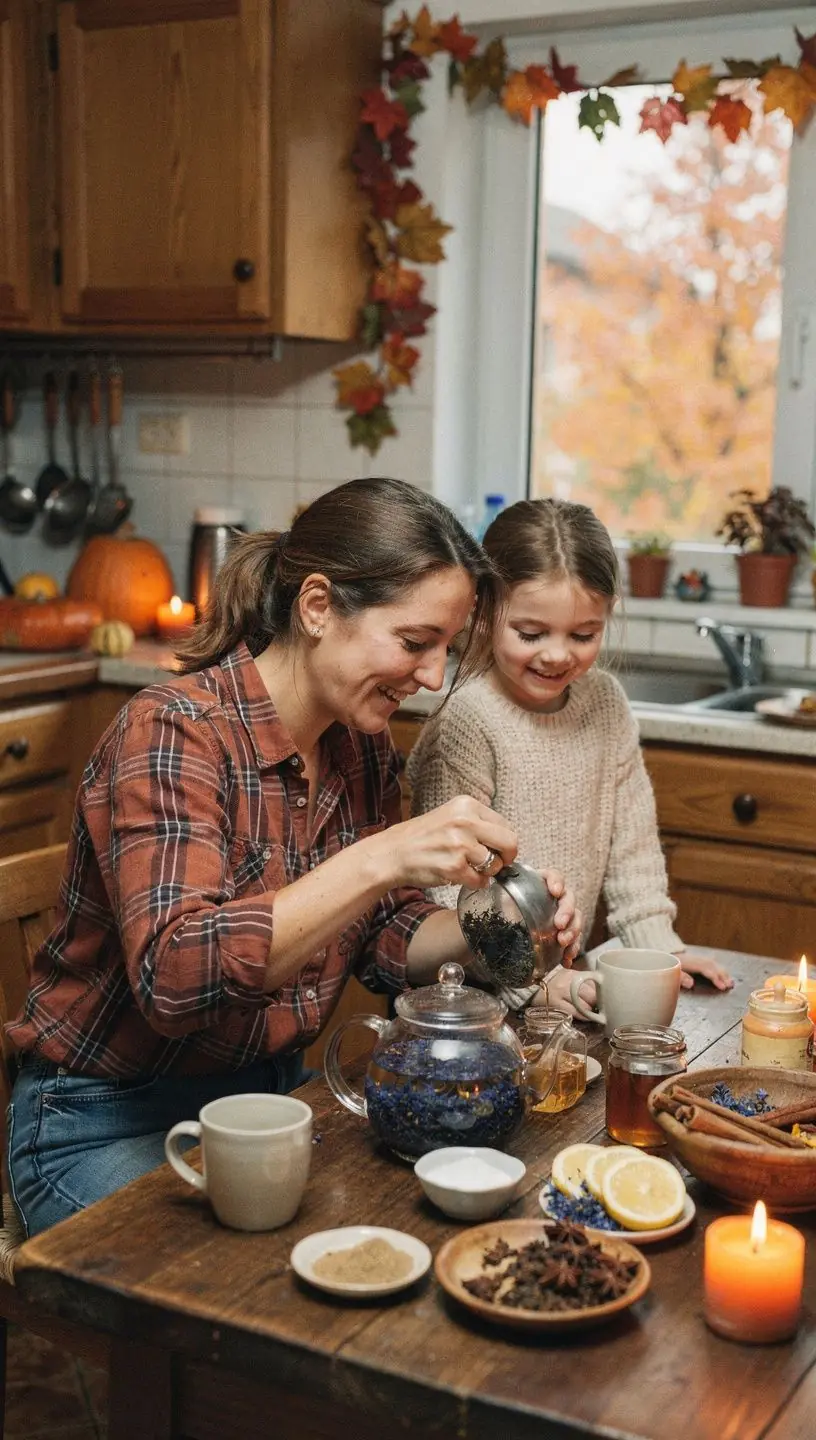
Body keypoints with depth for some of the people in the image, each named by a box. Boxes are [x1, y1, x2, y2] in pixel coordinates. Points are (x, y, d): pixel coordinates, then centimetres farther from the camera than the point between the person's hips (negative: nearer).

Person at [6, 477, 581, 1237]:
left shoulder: (361, 743, 1)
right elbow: (174, 975, -33)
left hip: (270, 1090, 7)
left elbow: (384, 937, 8)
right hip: (109, 1124, -7)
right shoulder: (175, 733, -22)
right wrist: (381, 858, -40)